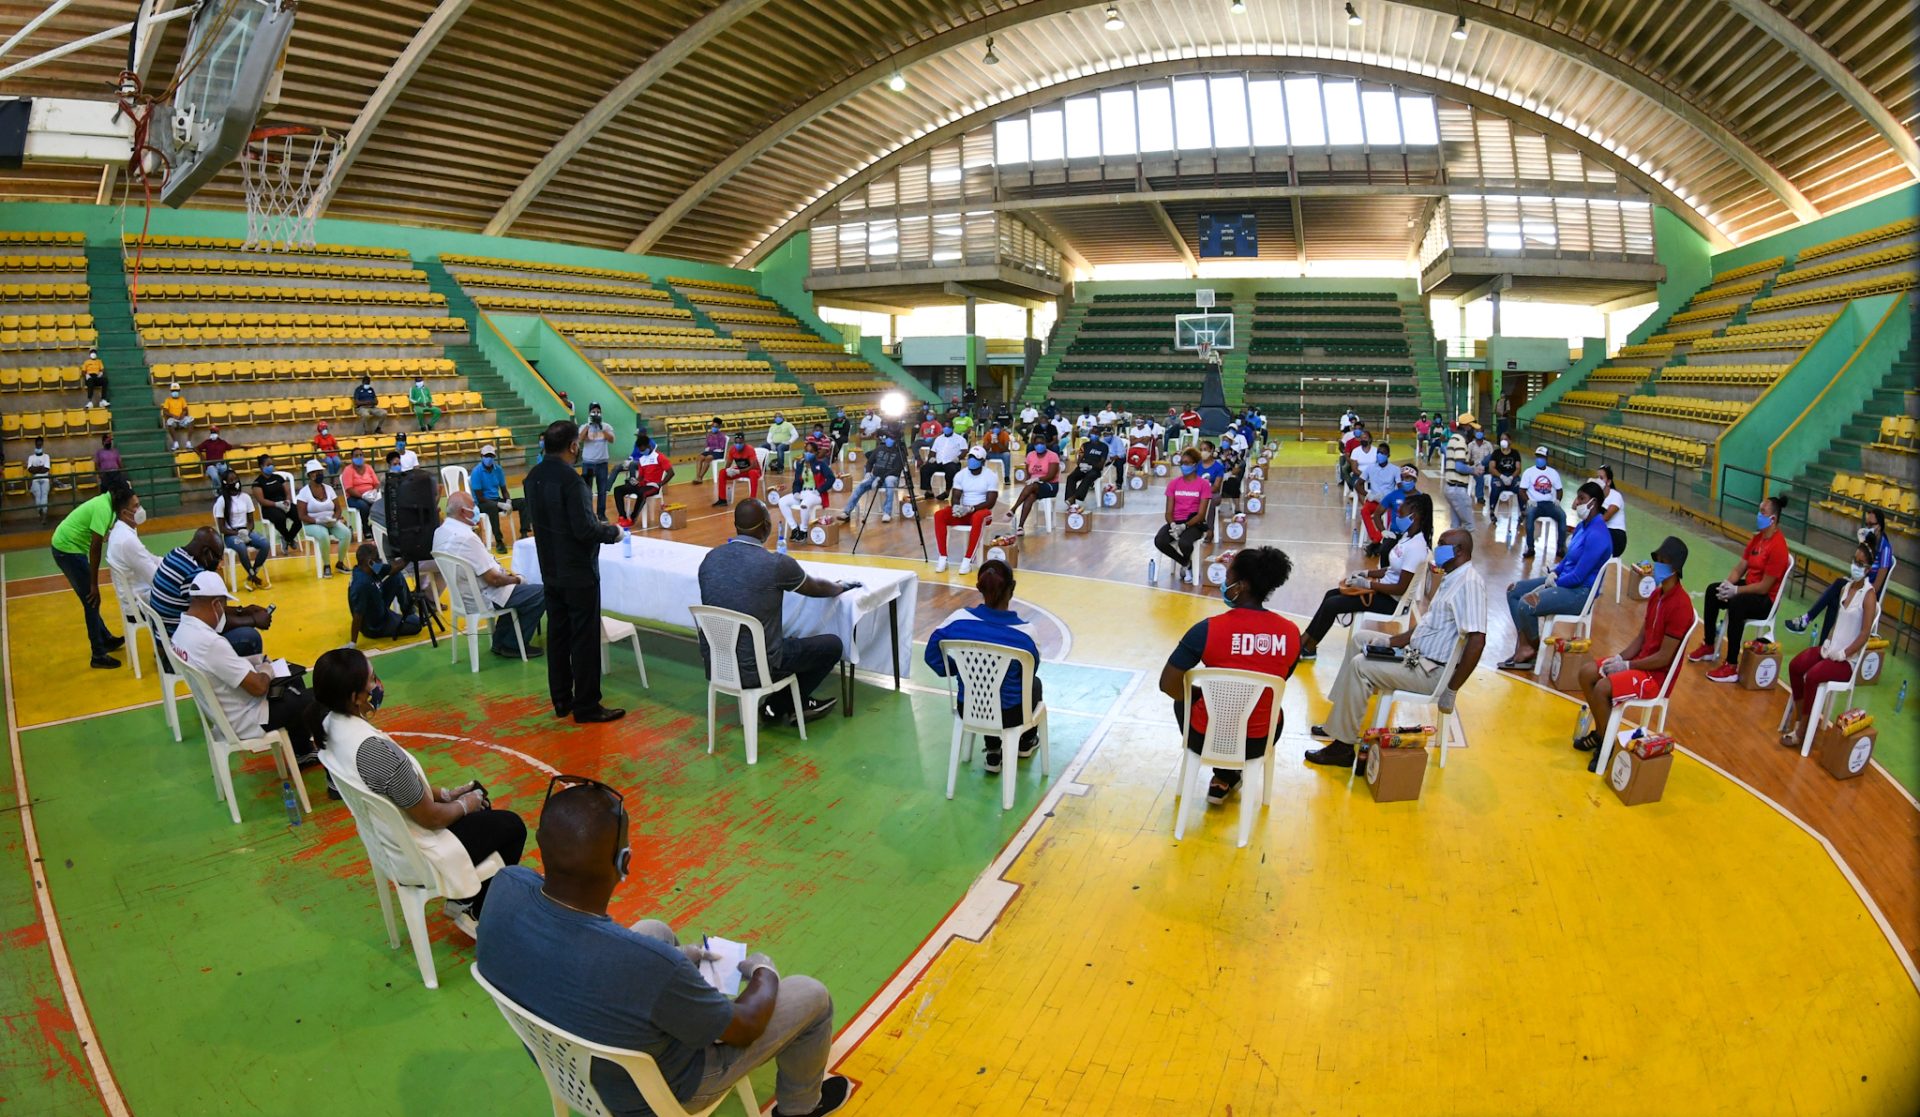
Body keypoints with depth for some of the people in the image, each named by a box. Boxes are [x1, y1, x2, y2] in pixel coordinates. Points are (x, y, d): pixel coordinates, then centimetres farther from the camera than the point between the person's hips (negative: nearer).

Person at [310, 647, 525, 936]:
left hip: (387, 836, 8)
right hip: (416, 852, -8)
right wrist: (464, 805, -6)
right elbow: (431, 818, -25)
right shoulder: (377, 751, -38)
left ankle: (467, 901, 30)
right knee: (512, 826, 10)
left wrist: (444, 793, 6)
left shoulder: (332, 724, -11)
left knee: (477, 792, 25)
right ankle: (474, 909, 25)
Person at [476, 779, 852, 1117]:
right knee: (811, 996, 10)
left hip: (563, 1063, 6)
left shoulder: (505, 886, -27)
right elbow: (744, 1028, -21)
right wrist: (763, 972, 0)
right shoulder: (653, 965, -43)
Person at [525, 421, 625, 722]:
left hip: (551, 571, 8)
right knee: (585, 640, 1)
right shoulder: (570, 479, -21)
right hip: (579, 573, -8)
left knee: (557, 635, 14)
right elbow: (585, 529, -24)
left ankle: (561, 700, 24)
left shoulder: (533, 477, 4)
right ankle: (586, 706, 9)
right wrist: (612, 532, -5)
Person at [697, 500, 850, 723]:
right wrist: (841, 586, 26)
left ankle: (798, 703, 30)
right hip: (754, 668, -6)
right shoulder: (777, 563, -17)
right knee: (832, 645, 13)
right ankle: (779, 706, 19)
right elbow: (817, 588, 3)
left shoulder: (710, 558, -2)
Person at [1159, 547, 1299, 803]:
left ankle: (1224, 775, 34)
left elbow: (1168, 685, -16)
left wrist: (1199, 695, 3)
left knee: (1185, 698, 31)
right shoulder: (1291, 633, -9)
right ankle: (1226, 779, 37)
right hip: (1259, 741, 3)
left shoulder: (1209, 629, -21)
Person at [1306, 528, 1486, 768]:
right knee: (1361, 640, 15)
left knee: (1361, 666, -21)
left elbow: (1477, 641, -28)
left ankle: (1343, 746, -14)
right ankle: (1341, 721, 14)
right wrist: (1391, 642, 4)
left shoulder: (1470, 582, -20)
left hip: (1432, 670, -11)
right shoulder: (1451, 577, 12)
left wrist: (1451, 690, -25)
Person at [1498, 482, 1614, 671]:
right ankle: (1524, 645, 0)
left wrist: (1554, 582, -9)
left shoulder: (1597, 535, -23)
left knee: (1527, 603, -28)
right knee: (1513, 591, 6)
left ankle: (1534, 648, -1)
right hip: (1564, 581, 11)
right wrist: (1554, 573, 1)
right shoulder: (1582, 526, 7)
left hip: (1581, 593, -11)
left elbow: (1578, 576, -24)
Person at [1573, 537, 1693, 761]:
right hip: (1641, 661, 9)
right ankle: (1601, 732, 12)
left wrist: (1627, 665, -15)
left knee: (1602, 688, -25)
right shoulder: (1657, 594, 7)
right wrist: (1619, 658, -2)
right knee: (1587, 671, -1)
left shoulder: (1680, 605, -22)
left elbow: (1664, 657, -22)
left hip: (1657, 674, -9)